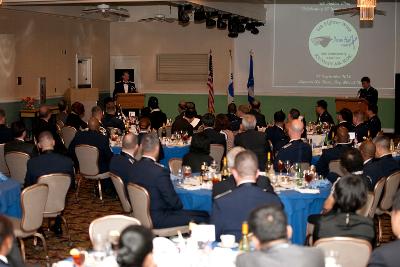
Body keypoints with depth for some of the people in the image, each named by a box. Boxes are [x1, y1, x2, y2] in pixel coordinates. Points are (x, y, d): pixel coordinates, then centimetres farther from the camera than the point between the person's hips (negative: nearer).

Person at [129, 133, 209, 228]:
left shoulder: (134, 167, 0)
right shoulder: (159, 171, -25)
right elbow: (173, 202, -17)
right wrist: (180, 205, 6)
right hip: (158, 221, -9)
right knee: (204, 218, -6)